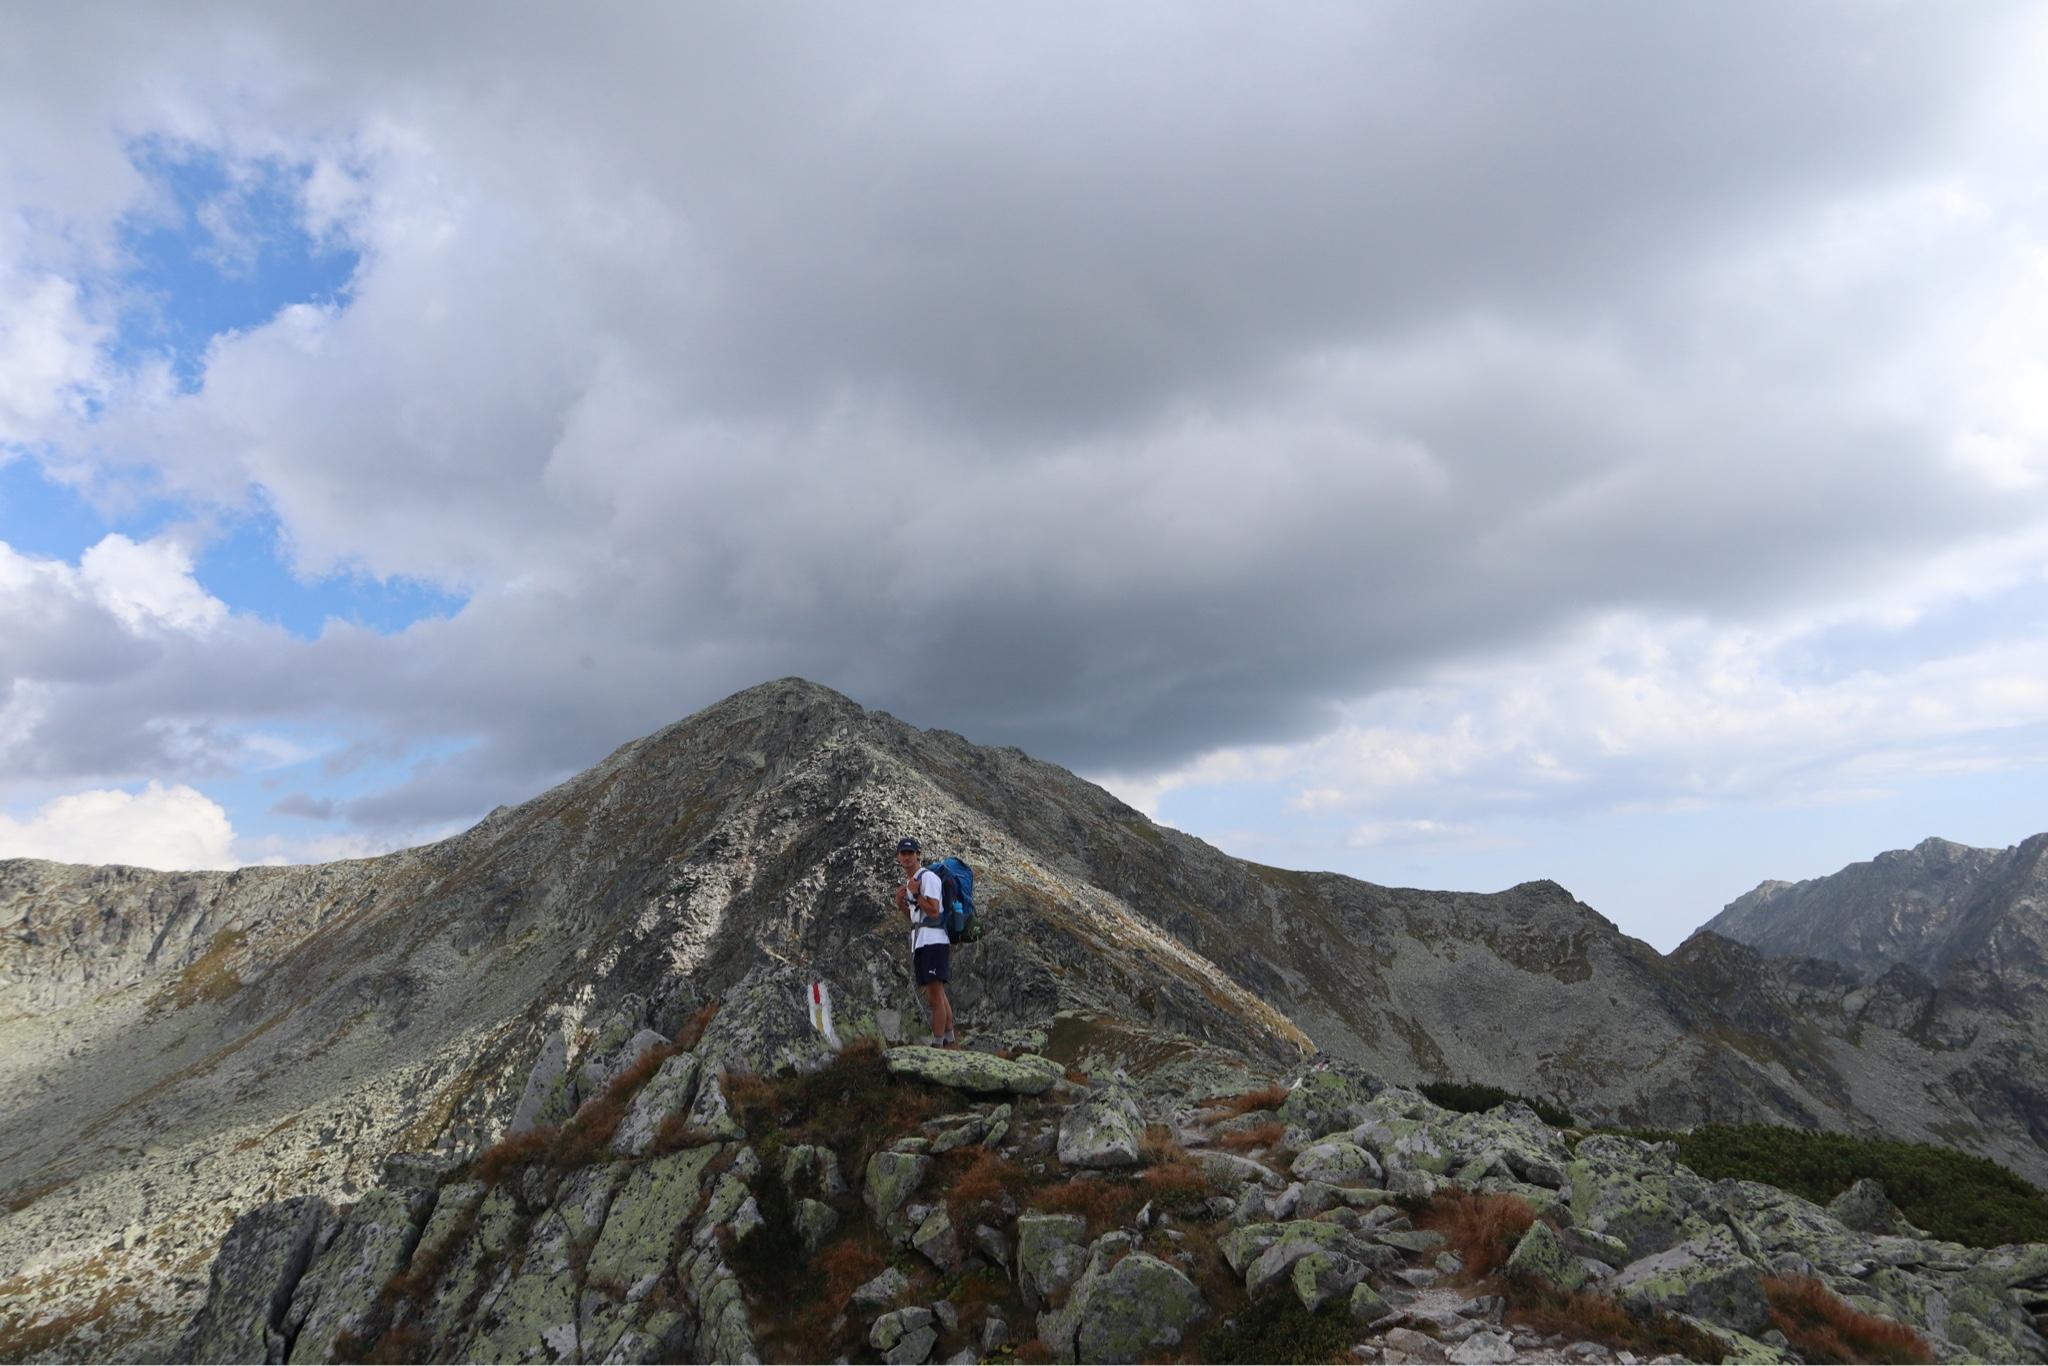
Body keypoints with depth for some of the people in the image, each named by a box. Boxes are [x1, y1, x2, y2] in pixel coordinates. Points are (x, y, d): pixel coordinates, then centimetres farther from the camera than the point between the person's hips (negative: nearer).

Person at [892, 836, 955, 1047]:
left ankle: (938, 1044, -12)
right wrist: (900, 903, 8)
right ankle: (950, 1041, 20)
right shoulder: (909, 881, 20)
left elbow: (933, 911, -17)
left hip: (933, 941, -10)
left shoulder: (928, 877, -8)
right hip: (920, 943, 10)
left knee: (936, 995, -11)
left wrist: (914, 894, -12)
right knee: (937, 995, 14)